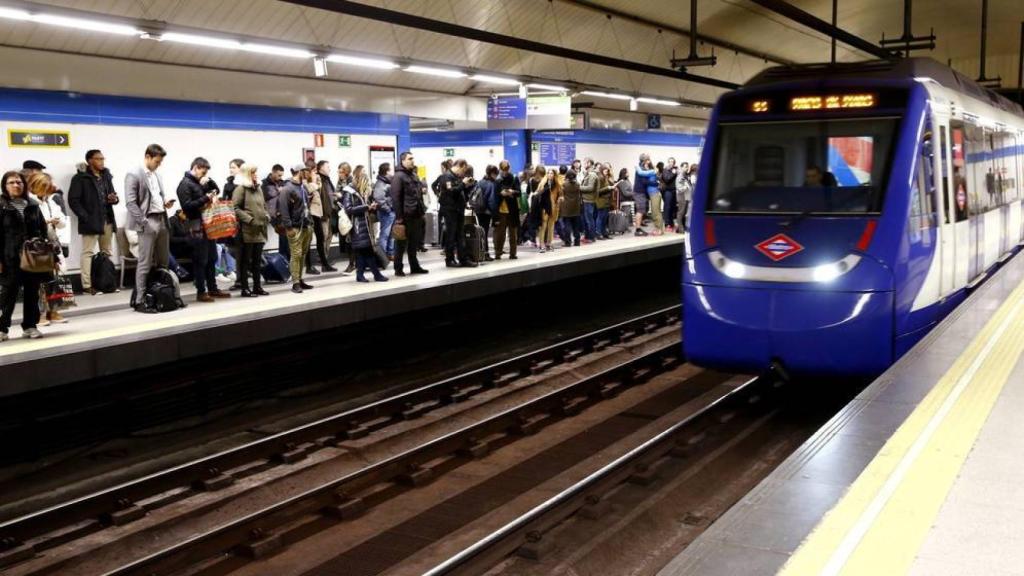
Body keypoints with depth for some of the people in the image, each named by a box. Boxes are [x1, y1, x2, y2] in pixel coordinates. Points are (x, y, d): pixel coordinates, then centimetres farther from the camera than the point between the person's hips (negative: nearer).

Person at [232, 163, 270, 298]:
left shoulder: (258, 188, 17)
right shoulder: (240, 189, -7)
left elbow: (263, 206, 25)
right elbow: (235, 208, -14)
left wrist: (266, 216, 6)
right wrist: (250, 219, -19)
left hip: (260, 230, 7)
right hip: (247, 230, -7)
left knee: (257, 260, 11)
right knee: (246, 260, -1)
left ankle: (257, 286, 18)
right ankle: (245, 288, 3)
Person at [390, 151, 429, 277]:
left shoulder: (414, 175, 17)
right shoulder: (398, 176, -10)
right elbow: (395, 197, -16)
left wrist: (422, 210, 15)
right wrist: (398, 216, -19)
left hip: (416, 215, 8)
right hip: (405, 215, -8)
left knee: (414, 243, 14)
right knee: (401, 243, 0)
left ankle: (415, 266, 21)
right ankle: (398, 269, 6)